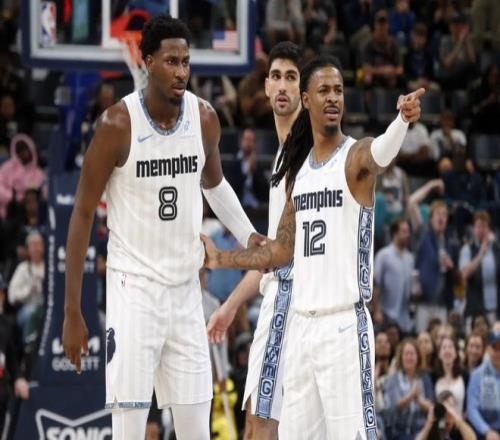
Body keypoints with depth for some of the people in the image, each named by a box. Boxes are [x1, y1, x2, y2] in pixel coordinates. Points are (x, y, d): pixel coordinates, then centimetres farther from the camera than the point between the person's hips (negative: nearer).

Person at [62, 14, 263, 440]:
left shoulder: (204, 118, 0)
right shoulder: (117, 124, -13)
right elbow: (83, 212, -7)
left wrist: (248, 236, 6)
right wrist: (72, 312, -8)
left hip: (186, 288, 5)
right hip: (134, 286, -5)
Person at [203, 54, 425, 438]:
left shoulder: (356, 156, -5)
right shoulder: (297, 170, 15)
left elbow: (382, 152, -31)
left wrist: (404, 120, -52)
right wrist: (222, 259, 26)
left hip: (344, 323, -7)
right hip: (302, 323, 7)